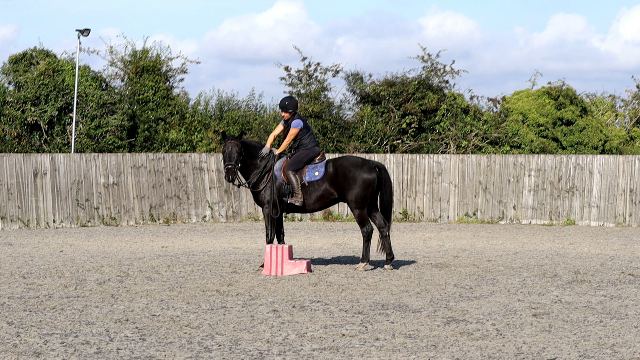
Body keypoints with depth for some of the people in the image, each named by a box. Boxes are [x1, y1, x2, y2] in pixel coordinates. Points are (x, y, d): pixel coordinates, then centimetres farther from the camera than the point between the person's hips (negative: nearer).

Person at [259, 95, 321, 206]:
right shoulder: (286, 121, 12)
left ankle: (298, 197, -29)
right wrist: (267, 147, -10)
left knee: (289, 169, -24)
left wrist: (277, 152, -7)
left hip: (310, 149, -11)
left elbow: (288, 140, -16)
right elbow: (274, 134, 6)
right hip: (300, 150, 11)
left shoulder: (297, 121, -19)